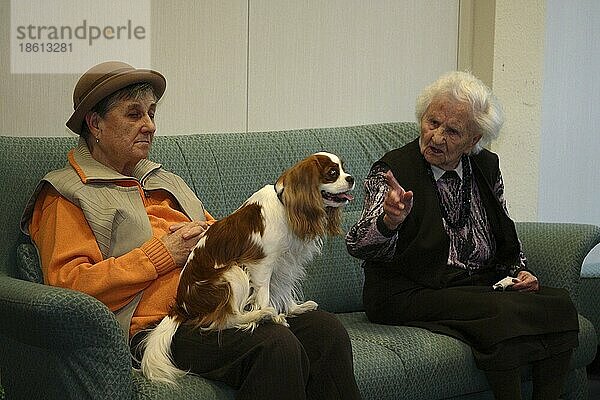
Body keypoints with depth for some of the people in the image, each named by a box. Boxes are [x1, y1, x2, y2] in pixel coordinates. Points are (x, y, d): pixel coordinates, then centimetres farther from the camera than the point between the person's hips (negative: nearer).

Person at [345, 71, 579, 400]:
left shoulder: (486, 168, 9)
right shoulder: (393, 171, -8)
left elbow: (506, 240, 23)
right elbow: (358, 246, -22)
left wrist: (519, 272, 3)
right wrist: (390, 221, -43)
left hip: (480, 285, 6)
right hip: (410, 295, -6)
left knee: (557, 302, -19)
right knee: (501, 312, -32)